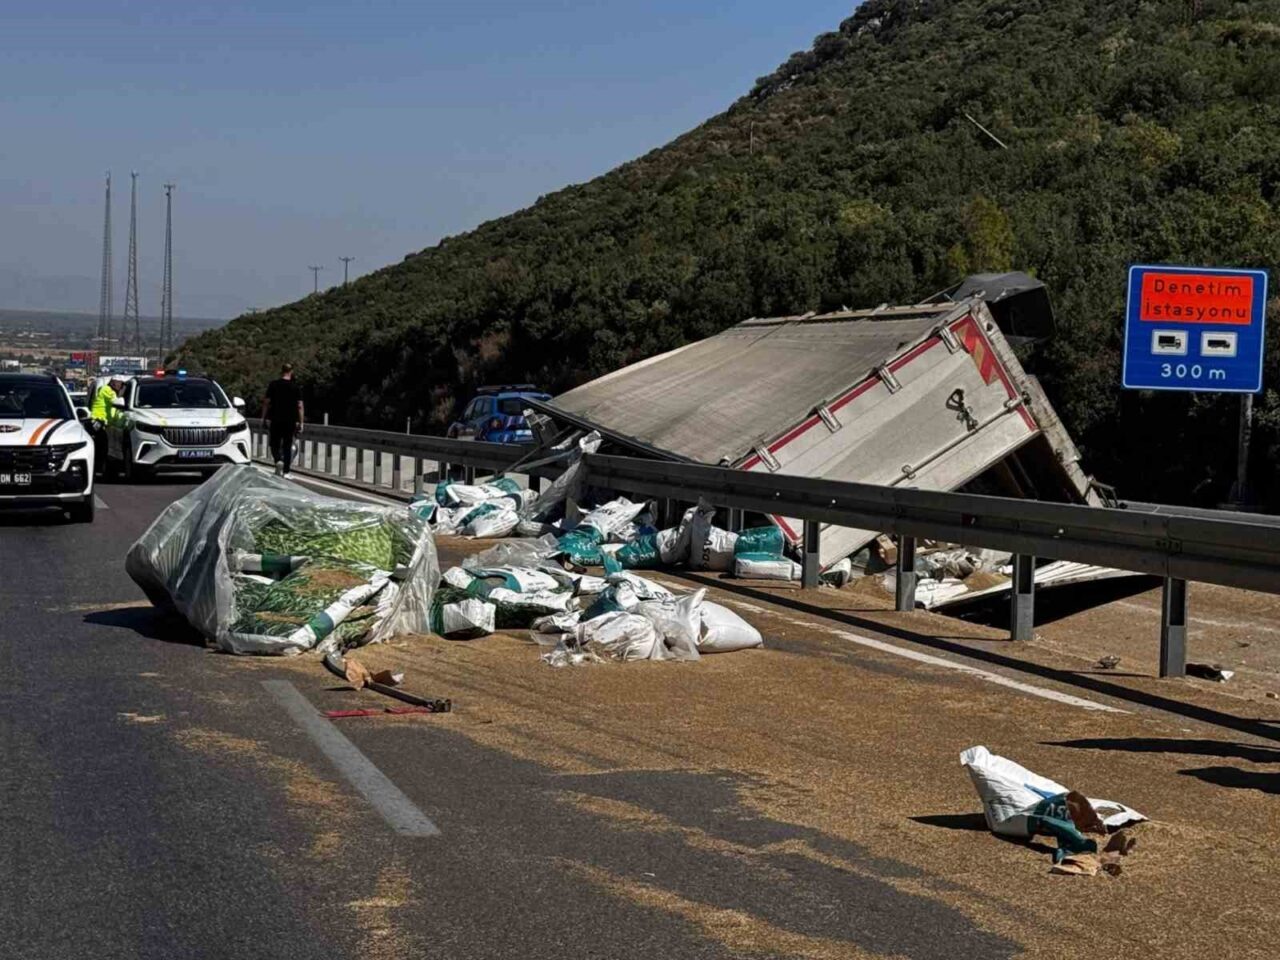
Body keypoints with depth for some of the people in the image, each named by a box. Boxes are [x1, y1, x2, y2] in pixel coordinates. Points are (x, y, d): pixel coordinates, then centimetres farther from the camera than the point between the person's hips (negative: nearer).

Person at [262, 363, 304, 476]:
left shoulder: (273, 385, 0)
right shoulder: (295, 387, 1)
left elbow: (267, 402, -2)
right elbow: (299, 406, -2)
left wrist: (264, 418, 4)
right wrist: (300, 423, 1)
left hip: (275, 420, -1)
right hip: (290, 421, 1)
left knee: (275, 444, 8)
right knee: (287, 446, 7)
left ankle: (278, 460, -20)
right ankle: (286, 472, 5)